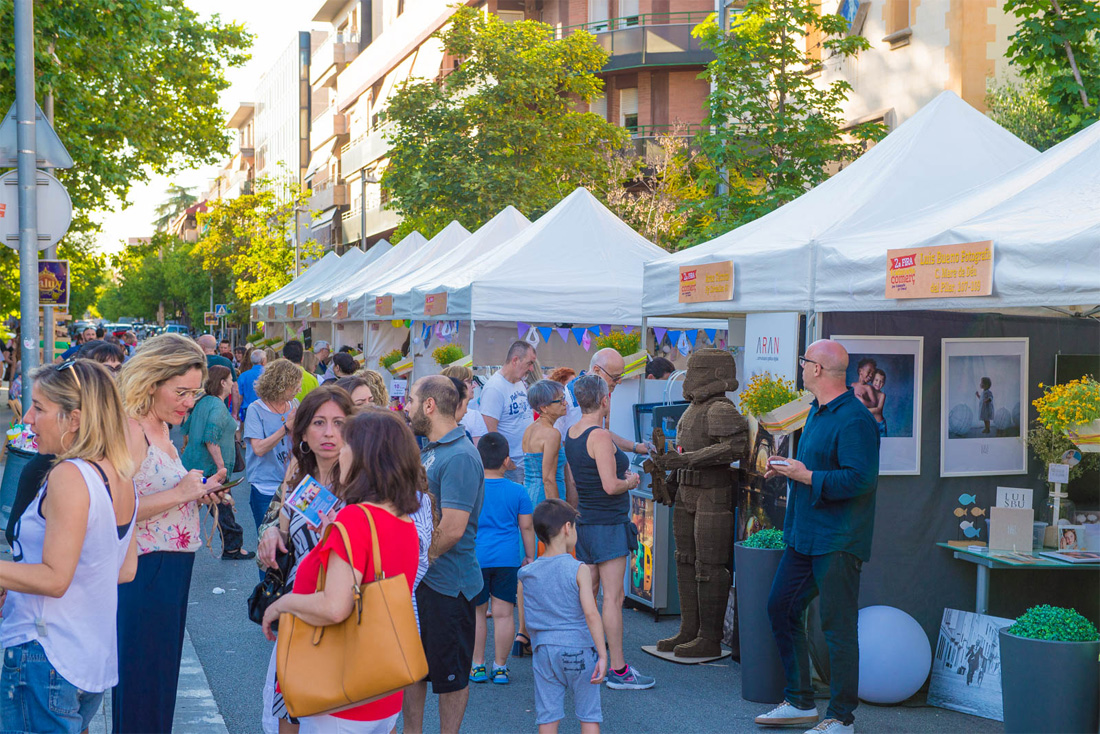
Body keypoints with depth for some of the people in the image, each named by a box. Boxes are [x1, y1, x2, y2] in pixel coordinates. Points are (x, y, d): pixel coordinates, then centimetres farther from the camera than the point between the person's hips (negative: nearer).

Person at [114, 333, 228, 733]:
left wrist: (199, 492, 7)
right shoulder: (129, 430, -17)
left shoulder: (161, 427, 12)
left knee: (162, 681, 17)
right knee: (140, 689, 1)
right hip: (143, 573, -10)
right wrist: (179, 493, -24)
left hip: (172, 569, 10)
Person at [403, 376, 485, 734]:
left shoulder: (460, 456, -20)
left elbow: (451, 530, -24)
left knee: (450, 675, 6)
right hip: (416, 579, 9)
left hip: (446, 583, -9)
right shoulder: (426, 451, 8)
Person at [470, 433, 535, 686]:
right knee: (503, 613, 5)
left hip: (475, 558, -1)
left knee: (476, 611, 10)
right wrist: (530, 556, 14)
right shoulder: (517, 491, -2)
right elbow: (526, 527, 3)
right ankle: (500, 667, 10)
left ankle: (477, 665, 15)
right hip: (508, 558, 1)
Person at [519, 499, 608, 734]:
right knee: (589, 714, 9)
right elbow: (591, 614, -19)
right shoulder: (578, 570, -11)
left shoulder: (528, 573, 1)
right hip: (578, 649, -3)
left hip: (544, 651, 3)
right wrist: (602, 655, -17)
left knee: (547, 715, 8)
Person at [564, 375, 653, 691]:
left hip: (585, 522, 9)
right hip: (608, 525, -9)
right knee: (613, 596, -6)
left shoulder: (572, 434, 9)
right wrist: (630, 481, -4)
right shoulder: (600, 437, -18)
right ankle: (618, 669, -3)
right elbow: (610, 486, -23)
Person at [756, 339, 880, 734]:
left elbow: (860, 479, -26)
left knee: (838, 626, -3)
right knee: (782, 609, 14)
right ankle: (800, 702, 26)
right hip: (804, 535, 11)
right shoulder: (817, 411, 14)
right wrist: (788, 468, 9)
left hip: (836, 541, -10)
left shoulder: (853, 419, -18)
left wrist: (807, 476, -21)